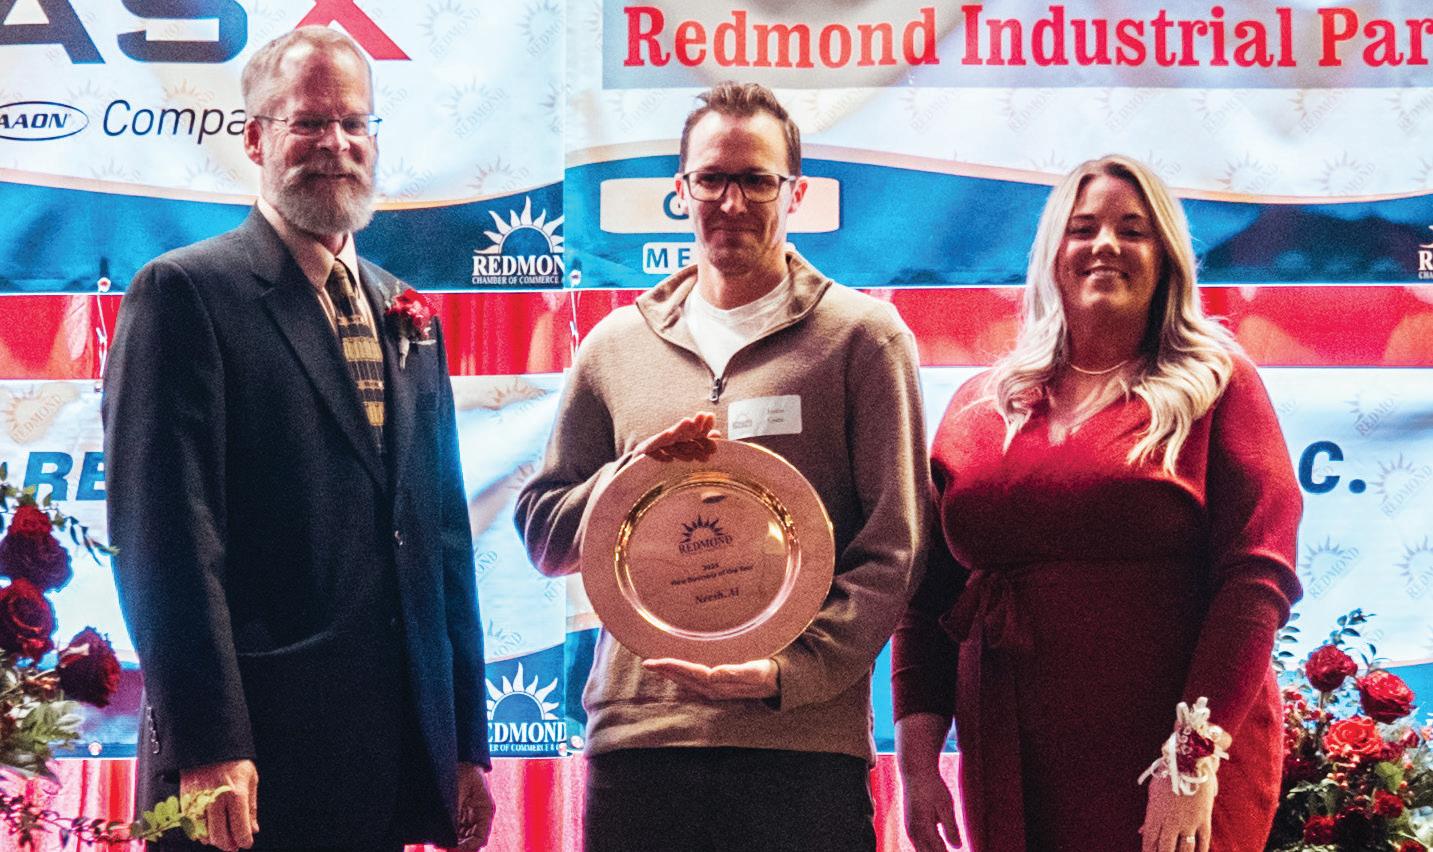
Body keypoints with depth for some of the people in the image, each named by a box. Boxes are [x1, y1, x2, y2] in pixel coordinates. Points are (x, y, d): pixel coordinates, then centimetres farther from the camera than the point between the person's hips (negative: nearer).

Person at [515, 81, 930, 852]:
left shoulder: (862, 337, 4)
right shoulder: (616, 345, 13)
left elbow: (893, 548, -1)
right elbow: (541, 534, 14)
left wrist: (791, 669, -15)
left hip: (802, 741, -2)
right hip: (633, 736, 3)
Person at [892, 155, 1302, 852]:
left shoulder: (1215, 384, 1)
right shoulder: (980, 406, 10)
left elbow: (1257, 577, -8)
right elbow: (929, 596, 9)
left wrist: (1196, 760, -16)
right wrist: (915, 760, 0)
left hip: (1175, 768, -3)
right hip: (1010, 778, 3)